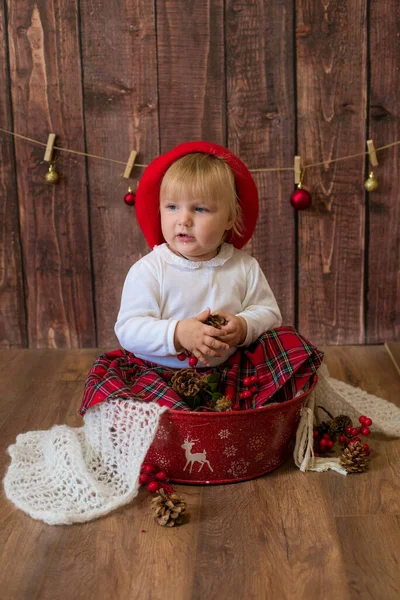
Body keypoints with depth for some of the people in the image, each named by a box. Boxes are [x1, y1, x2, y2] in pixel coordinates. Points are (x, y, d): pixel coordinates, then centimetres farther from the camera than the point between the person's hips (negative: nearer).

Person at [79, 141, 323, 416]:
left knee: (292, 344, -14)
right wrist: (177, 334, -29)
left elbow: (268, 311, 5)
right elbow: (128, 329, -13)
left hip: (228, 370, 3)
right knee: (108, 382, -31)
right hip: (160, 375, -2)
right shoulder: (148, 270, -6)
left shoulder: (244, 267, 3)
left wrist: (244, 327, -18)